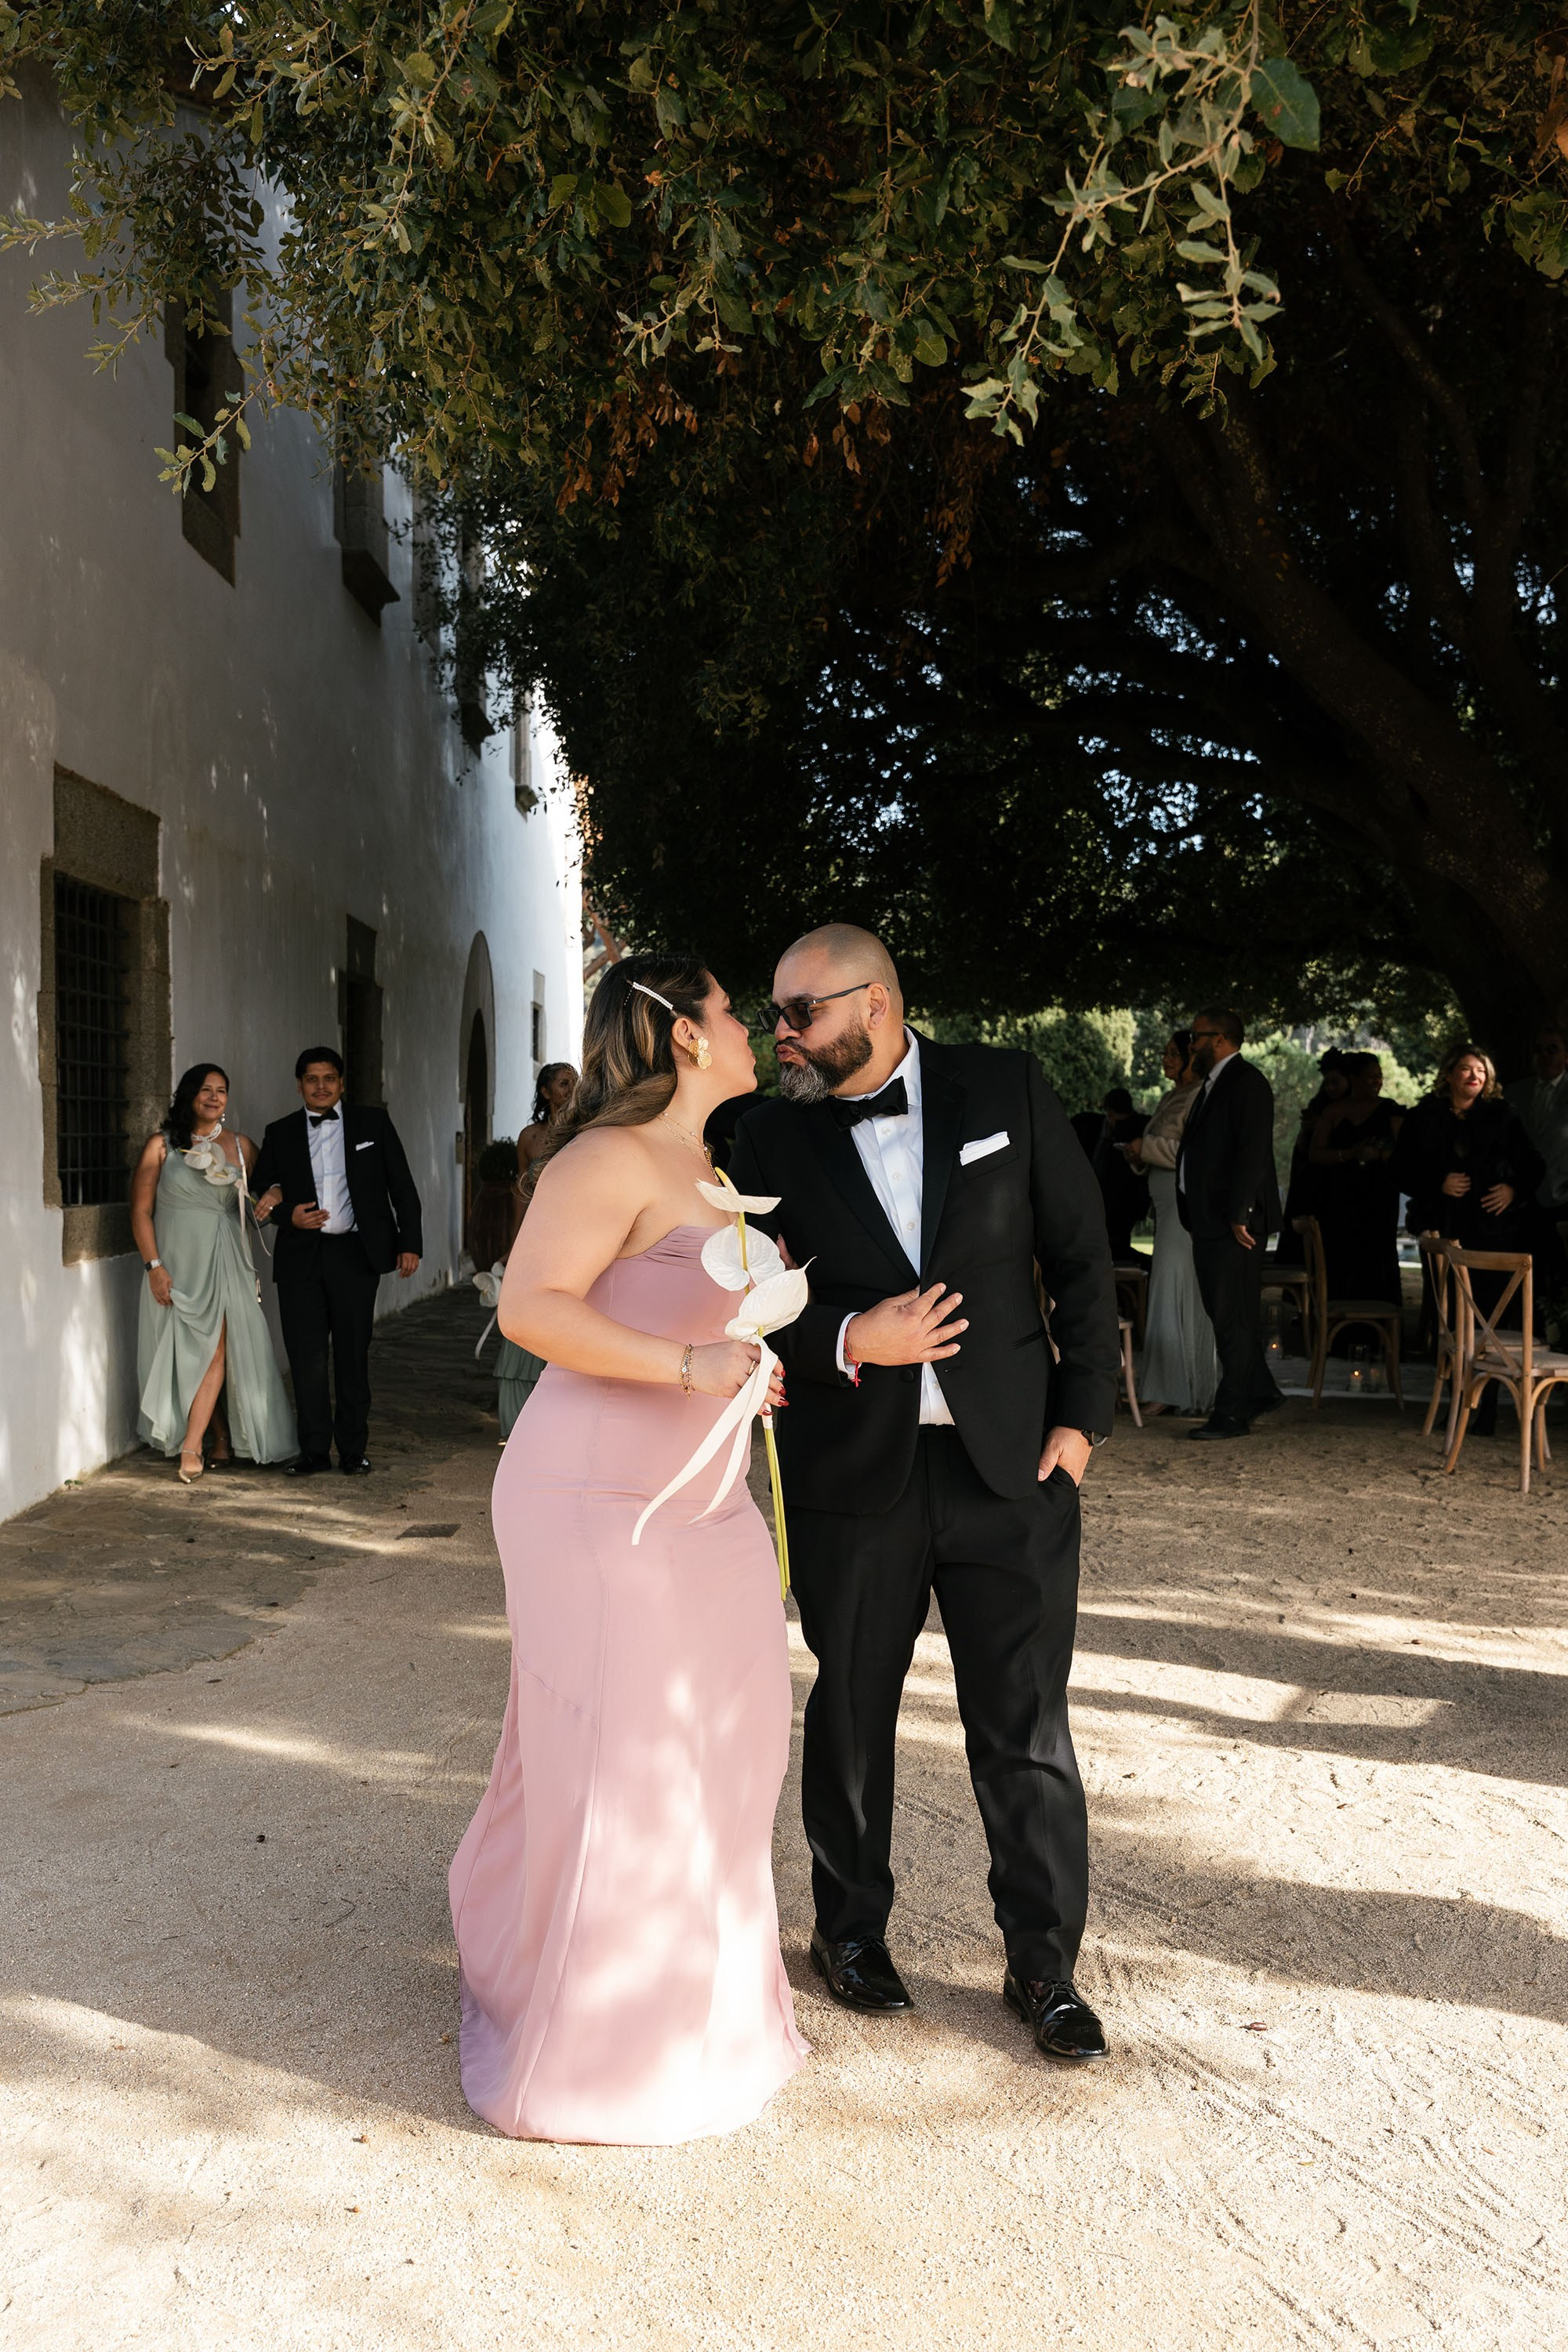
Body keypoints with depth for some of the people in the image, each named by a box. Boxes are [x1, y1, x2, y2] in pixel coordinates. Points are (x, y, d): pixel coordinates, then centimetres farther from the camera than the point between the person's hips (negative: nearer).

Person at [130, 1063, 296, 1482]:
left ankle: (192, 1446, -10)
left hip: (224, 1262, 1)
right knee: (188, 1352, 3)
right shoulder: (162, 1145, 1)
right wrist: (154, 1266, -8)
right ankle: (222, 1437, 17)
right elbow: (140, 1211, -1)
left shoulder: (241, 1147, 8)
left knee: (214, 1348, -10)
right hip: (176, 1261, 0)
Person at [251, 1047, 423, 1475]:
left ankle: (353, 1450, 13)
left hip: (355, 1253, -1)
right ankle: (314, 1450, 9)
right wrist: (288, 1214, -6)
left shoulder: (372, 1121, 6)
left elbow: (402, 1185, 5)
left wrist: (410, 1243, -1)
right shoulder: (280, 1133, 9)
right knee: (306, 1357, 0)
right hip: (301, 1258, 1)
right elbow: (261, 1188, 15)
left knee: (353, 1355, 4)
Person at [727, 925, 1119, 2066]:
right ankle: (852, 1927, 36)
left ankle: (1044, 1960, 24)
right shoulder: (774, 1134, 0)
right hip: (853, 1470, 1)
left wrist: (1081, 1413, -3)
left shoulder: (1006, 1090, -2)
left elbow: (1082, 1255, 1)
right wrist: (845, 1342, -16)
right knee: (851, 1714, 14)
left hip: (1008, 1460, 0)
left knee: (1027, 1723, 6)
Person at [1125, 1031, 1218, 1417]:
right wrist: (1140, 1154, 8)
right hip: (1169, 1207, 9)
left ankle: (1174, 1389, -1)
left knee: (1175, 1294, -7)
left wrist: (1148, 1146, -13)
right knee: (1172, 1294, 9)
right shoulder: (1171, 1098, 18)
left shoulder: (1202, 1098, -12)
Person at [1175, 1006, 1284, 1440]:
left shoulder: (1246, 1082, -10)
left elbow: (1253, 1152, -18)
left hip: (1233, 1223, -10)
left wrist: (1239, 1214, -22)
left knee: (1232, 1318, -5)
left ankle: (1233, 1414, 0)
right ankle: (1260, 1392, 25)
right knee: (1225, 1315, 14)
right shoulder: (1213, 1085, 19)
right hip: (1211, 1222, 10)